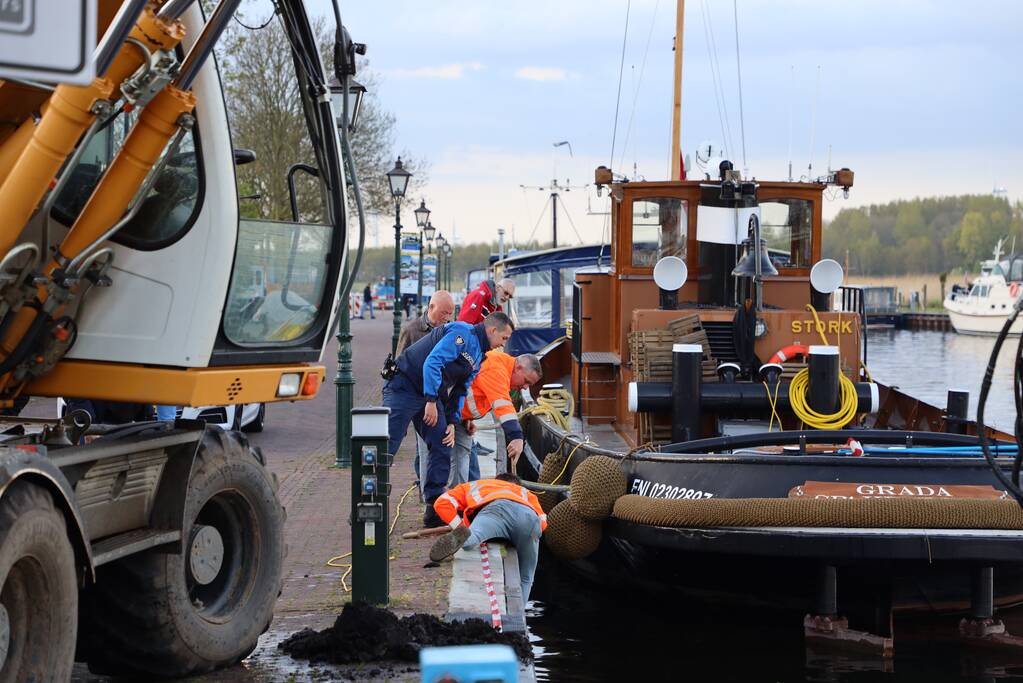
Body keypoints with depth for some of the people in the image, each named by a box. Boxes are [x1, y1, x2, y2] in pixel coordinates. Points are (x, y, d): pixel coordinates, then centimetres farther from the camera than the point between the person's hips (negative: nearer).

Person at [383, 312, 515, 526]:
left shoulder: (478, 356, 16)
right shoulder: (462, 333, -15)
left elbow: (460, 390, 19)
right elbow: (433, 362, -25)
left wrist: (452, 422, 6)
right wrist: (431, 401, -26)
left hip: (432, 395, 10)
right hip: (405, 387, -10)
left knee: (442, 447, 3)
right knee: (386, 446, -11)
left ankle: (435, 511, 6)